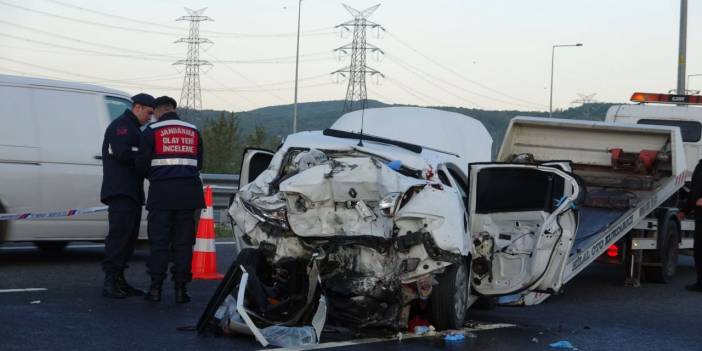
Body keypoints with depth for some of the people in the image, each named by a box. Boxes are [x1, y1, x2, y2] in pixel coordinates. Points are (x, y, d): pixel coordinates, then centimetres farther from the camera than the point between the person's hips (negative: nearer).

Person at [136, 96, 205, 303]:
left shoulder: (152, 131, 1)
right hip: (188, 192, 3)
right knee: (183, 243, 5)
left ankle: (156, 288, 0)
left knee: (159, 242, 2)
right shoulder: (193, 132, 13)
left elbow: (142, 165, 0)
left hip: (162, 192, -3)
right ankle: (180, 289, 3)